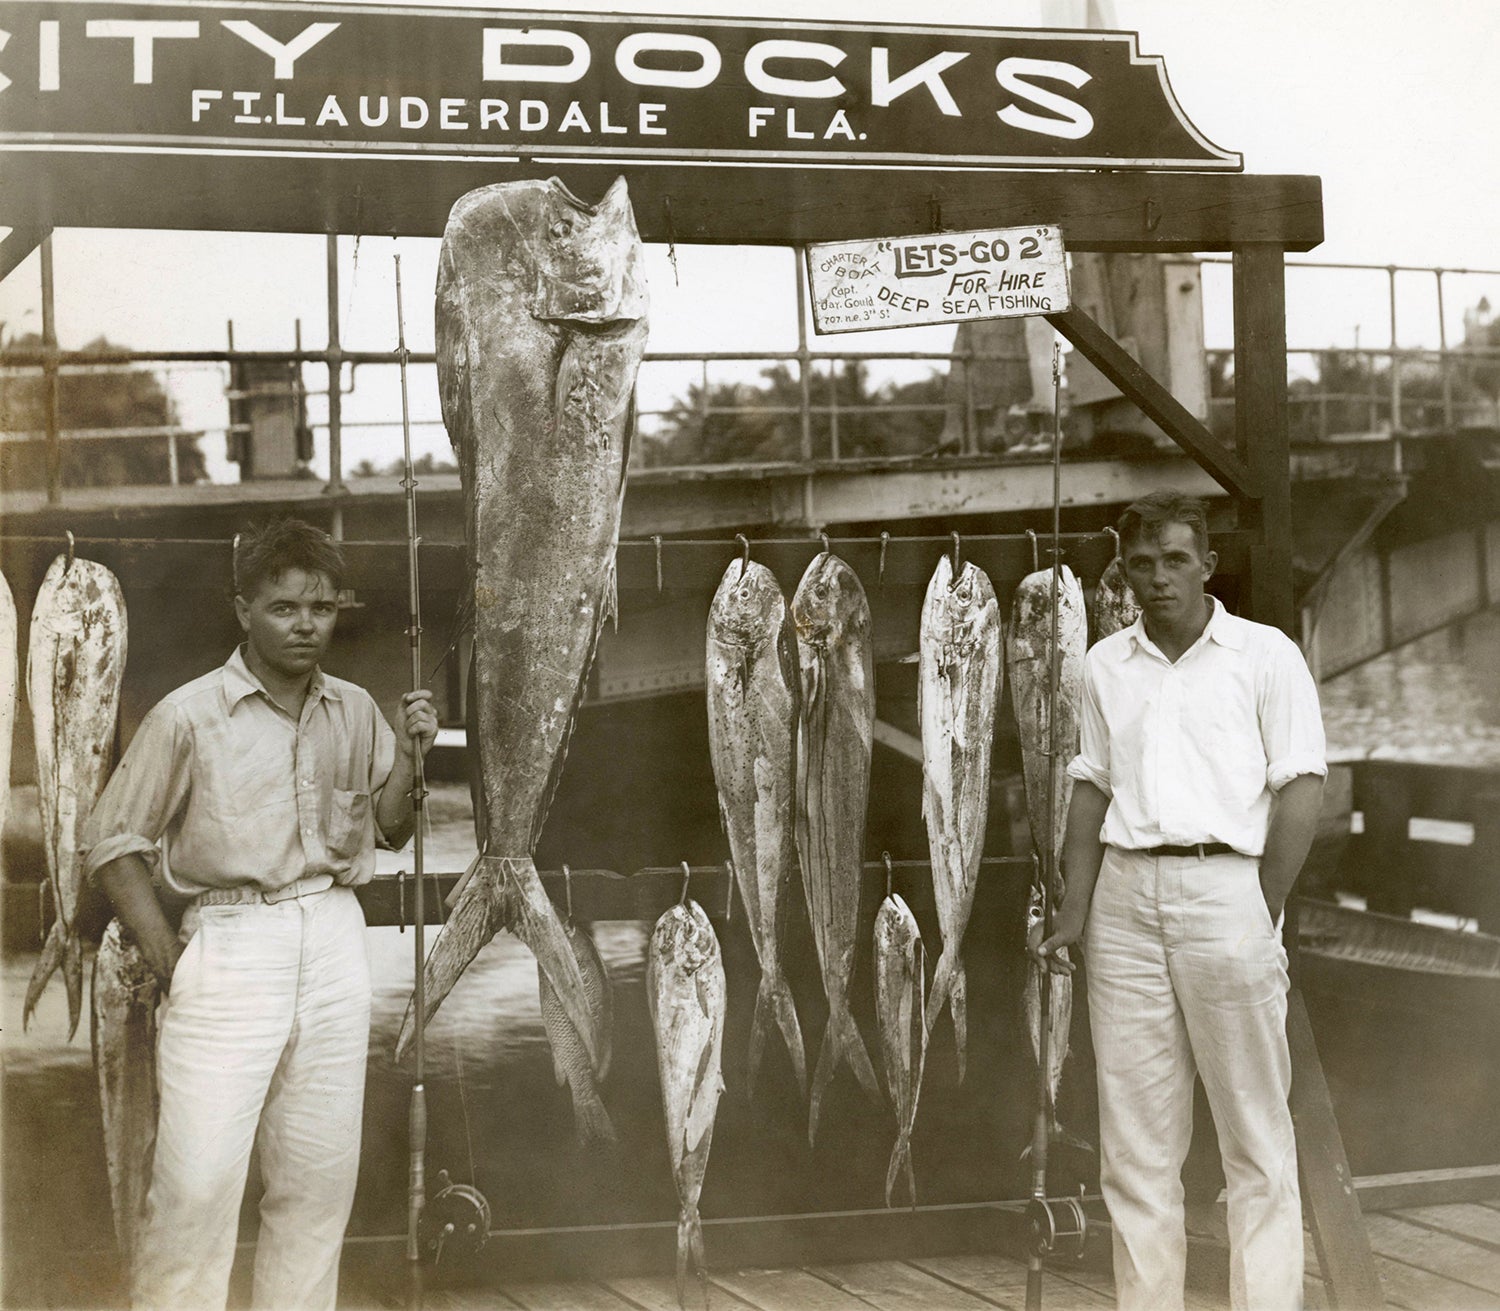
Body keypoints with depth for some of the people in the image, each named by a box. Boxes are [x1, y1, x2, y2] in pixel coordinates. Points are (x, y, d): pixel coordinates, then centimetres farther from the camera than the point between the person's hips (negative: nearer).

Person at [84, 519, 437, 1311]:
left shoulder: (356, 712, 8)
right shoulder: (190, 717, -6)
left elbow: (387, 830, 17)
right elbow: (116, 841, -2)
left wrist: (411, 757, -1)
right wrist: (168, 958, -8)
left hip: (334, 941, 5)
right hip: (229, 941, -4)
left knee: (319, 1177, 10)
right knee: (197, 1181, -10)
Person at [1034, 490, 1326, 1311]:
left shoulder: (1265, 655, 1)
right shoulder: (1106, 664, 14)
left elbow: (1301, 790, -2)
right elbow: (1092, 787, 15)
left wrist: (1261, 917, -8)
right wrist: (1075, 907, 5)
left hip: (1224, 884, -4)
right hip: (1126, 893, 4)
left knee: (1255, 1132, -1)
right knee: (1133, 1134, 6)